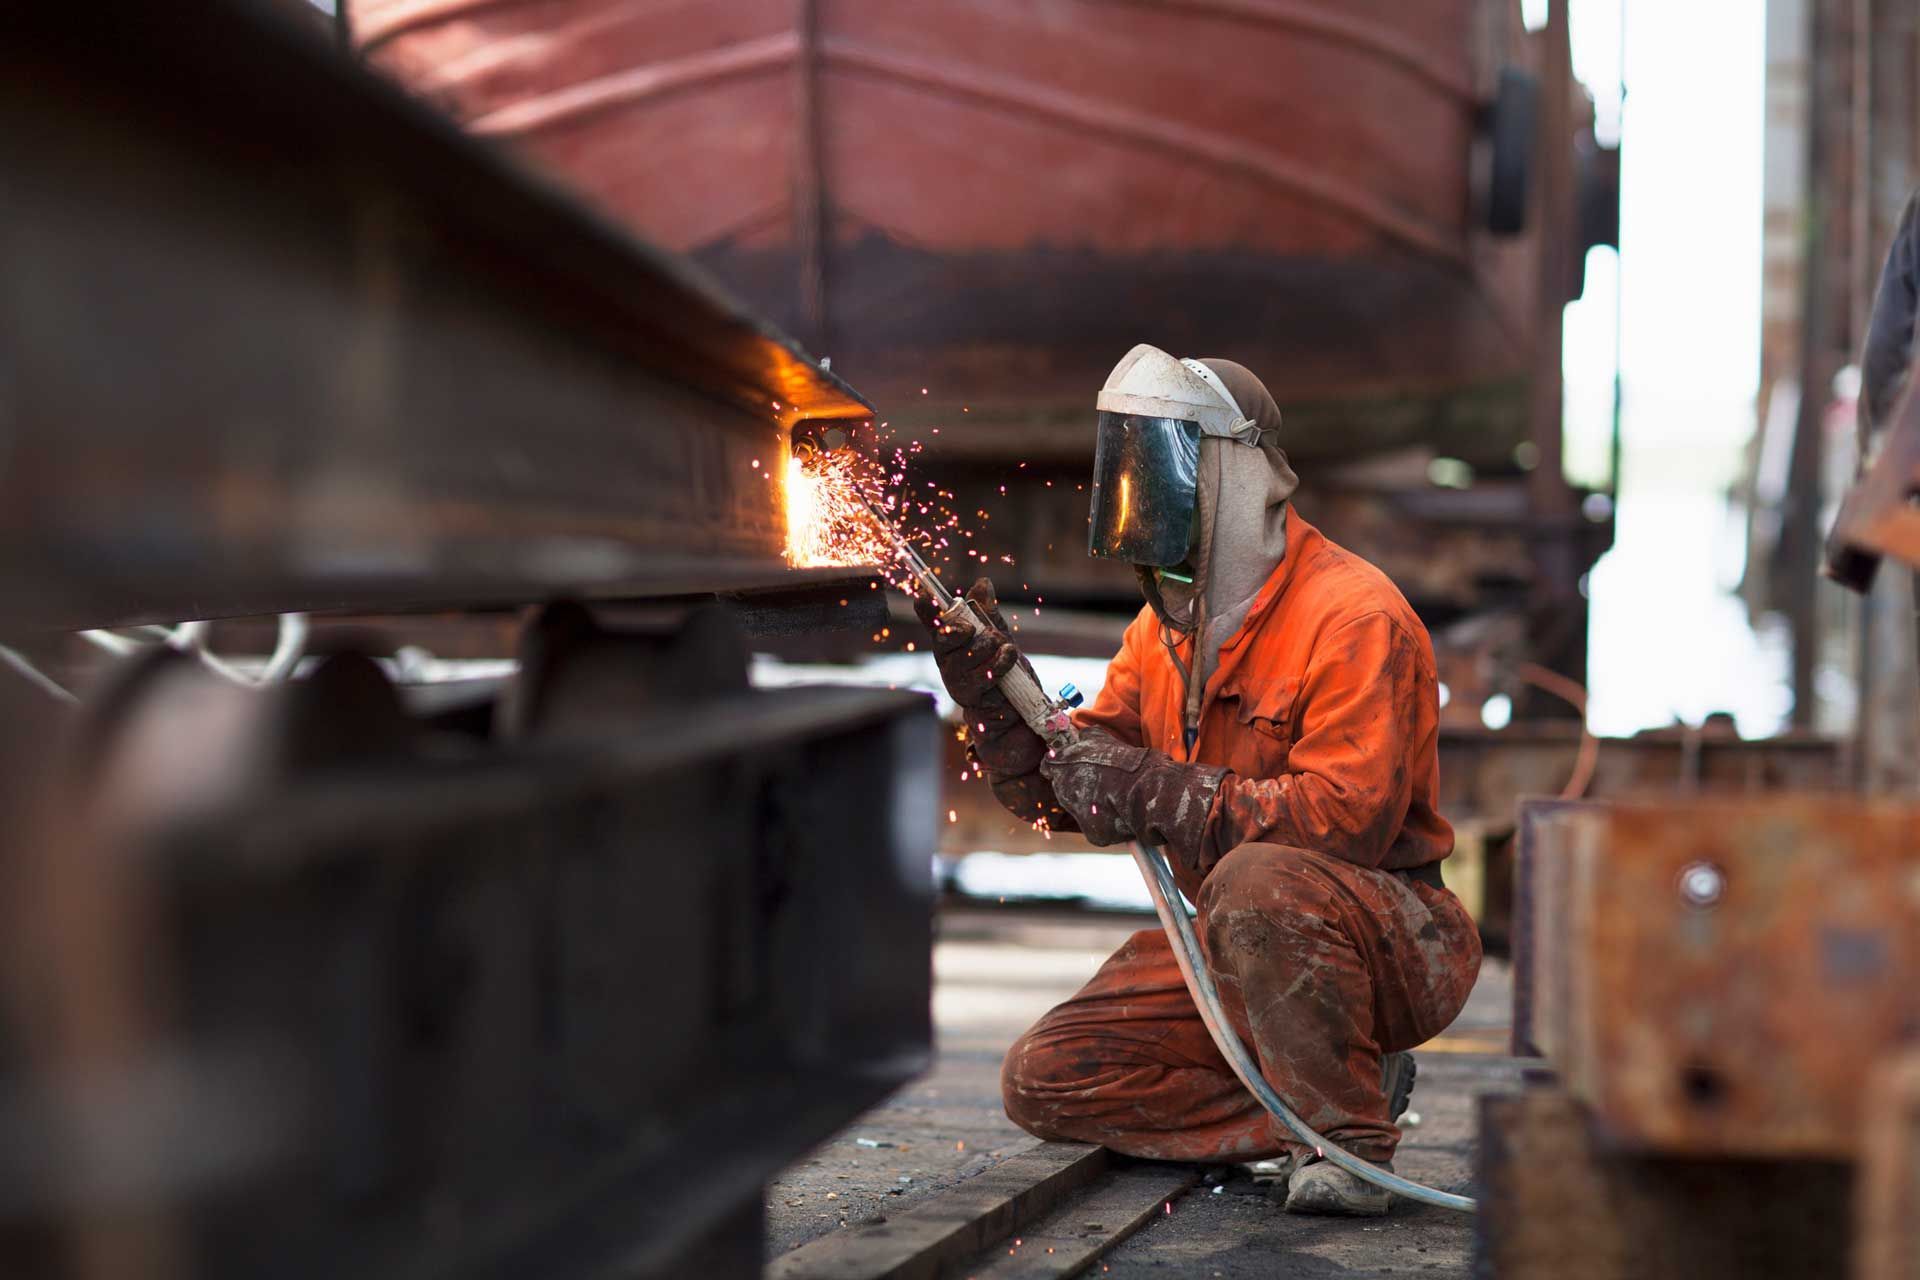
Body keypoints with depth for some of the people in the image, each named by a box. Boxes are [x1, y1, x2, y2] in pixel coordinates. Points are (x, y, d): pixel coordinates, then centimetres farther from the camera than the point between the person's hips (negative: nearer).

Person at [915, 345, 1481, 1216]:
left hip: (1389, 939, -8)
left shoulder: (1351, 616, -19)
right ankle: (1330, 1096, -2)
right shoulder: (1166, 628, 9)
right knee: (1045, 1081, -3)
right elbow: (1066, 791, 9)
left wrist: (1160, 793, -30)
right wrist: (993, 692, -8)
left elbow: (1346, 820, -29)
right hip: (1235, 949, 8)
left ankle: (1348, 1141, -20)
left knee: (1257, 882, -40)